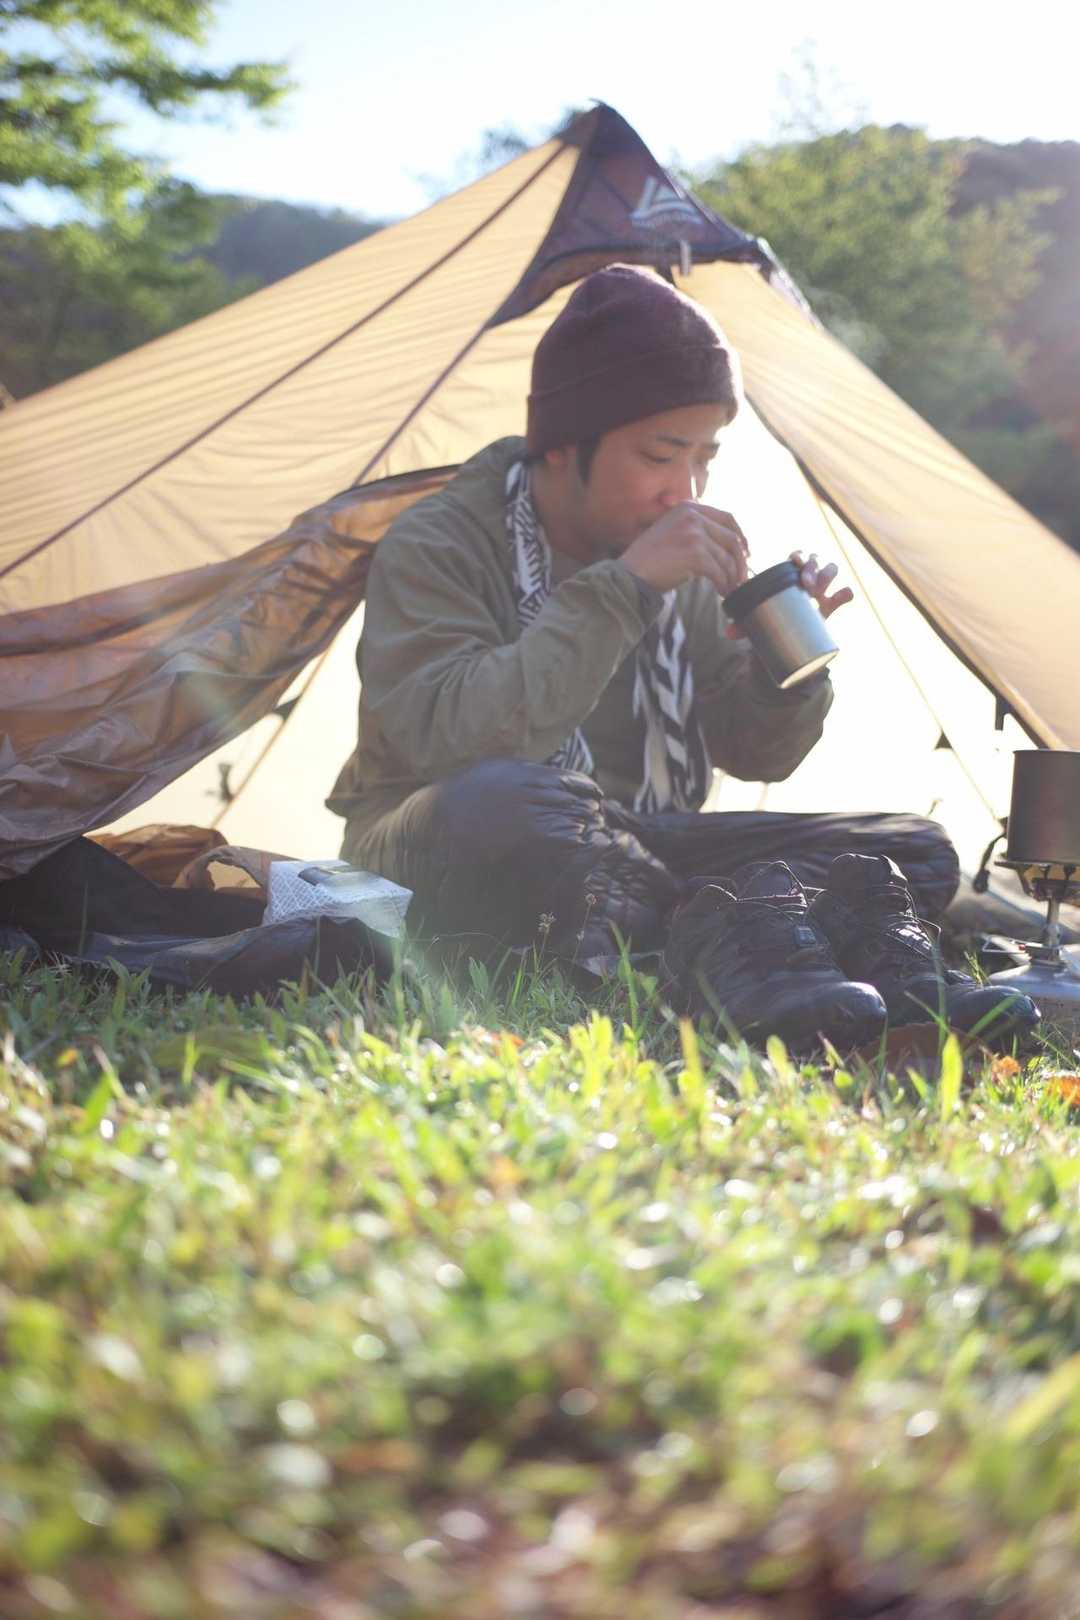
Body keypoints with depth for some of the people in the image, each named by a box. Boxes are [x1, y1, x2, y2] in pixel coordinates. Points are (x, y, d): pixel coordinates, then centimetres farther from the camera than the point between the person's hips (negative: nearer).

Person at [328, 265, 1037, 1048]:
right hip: (439, 866, -6)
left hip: (624, 849, 6)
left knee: (916, 852, -10)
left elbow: (754, 756, 11)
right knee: (499, 802, -43)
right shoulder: (436, 546, -13)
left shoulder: (682, 572, 5)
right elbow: (451, 740, -30)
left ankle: (733, 930, -36)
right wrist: (620, 588, -30)